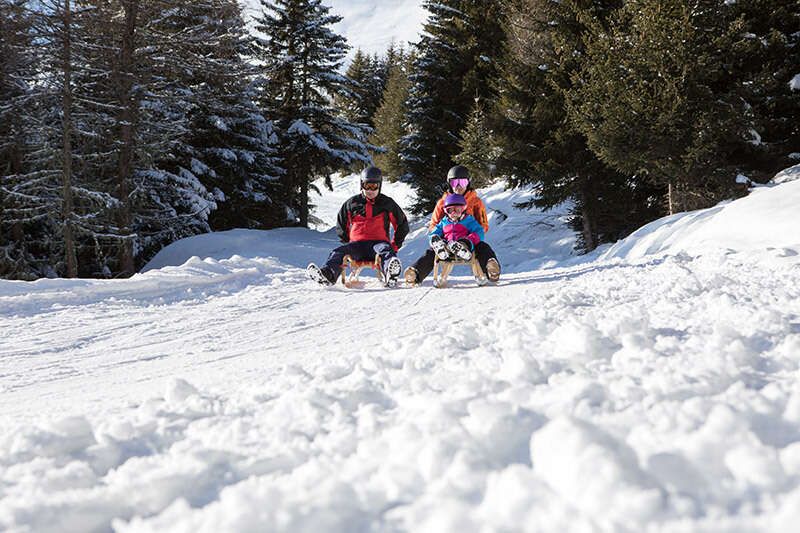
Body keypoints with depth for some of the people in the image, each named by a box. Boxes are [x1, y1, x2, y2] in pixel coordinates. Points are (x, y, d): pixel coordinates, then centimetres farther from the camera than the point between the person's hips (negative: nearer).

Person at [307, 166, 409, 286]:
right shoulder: (352, 203, 14)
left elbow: (402, 224, 19)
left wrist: (395, 245, 11)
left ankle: (390, 275, -70)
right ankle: (328, 274, -59)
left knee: (385, 250, -38)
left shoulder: (387, 204, 10)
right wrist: (347, 242, 15)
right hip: (357, 244, 2)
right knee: (338, 252, -28)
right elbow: (341, 226, 26)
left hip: (378, 242, -2)